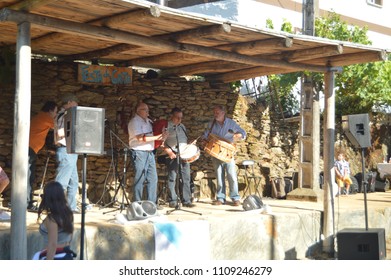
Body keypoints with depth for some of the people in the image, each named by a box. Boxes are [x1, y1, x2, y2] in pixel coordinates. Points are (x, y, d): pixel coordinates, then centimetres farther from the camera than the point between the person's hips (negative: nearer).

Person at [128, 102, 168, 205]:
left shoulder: (148, 121, 17)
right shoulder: (134, 122, -10)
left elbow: (150, 135, 28)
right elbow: (141, 138, -20)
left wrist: (161, 137, 6)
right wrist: (157, 137, -18)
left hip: (150, 152, 8)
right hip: (139, 153, -8)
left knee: (153, 179, 7)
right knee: (140, 180, -6)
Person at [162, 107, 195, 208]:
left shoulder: (182, 126, 18)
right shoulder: (166, 126, -3)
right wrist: (169, 152, -18)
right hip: (173, 155, -6)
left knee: (186, 178, 4)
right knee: (172, 178, -4)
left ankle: (186, 200, 7)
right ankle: (173, 201, 1)